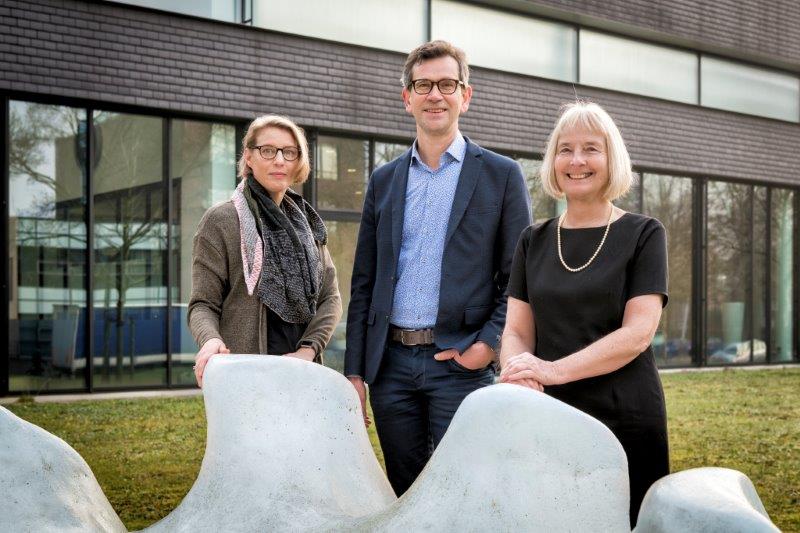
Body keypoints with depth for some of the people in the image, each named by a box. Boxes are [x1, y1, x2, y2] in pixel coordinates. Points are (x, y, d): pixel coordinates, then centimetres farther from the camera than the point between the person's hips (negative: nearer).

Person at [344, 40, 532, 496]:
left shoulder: (501, 175, 2)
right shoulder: (384, 180, 12)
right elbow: (364, 283, 11)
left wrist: (490, 342, -13)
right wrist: (354, 371, 6)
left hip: (460, 362, -4)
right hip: (390, 364, 4)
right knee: (403, 496, 11)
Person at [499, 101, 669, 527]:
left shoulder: (642, 235, 0)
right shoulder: (534, 241, 10)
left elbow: (637, 332, -10)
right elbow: (516, 332, 6)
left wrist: (555, 369, -22)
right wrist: (519, 369, -18)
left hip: (626, 419, -3)